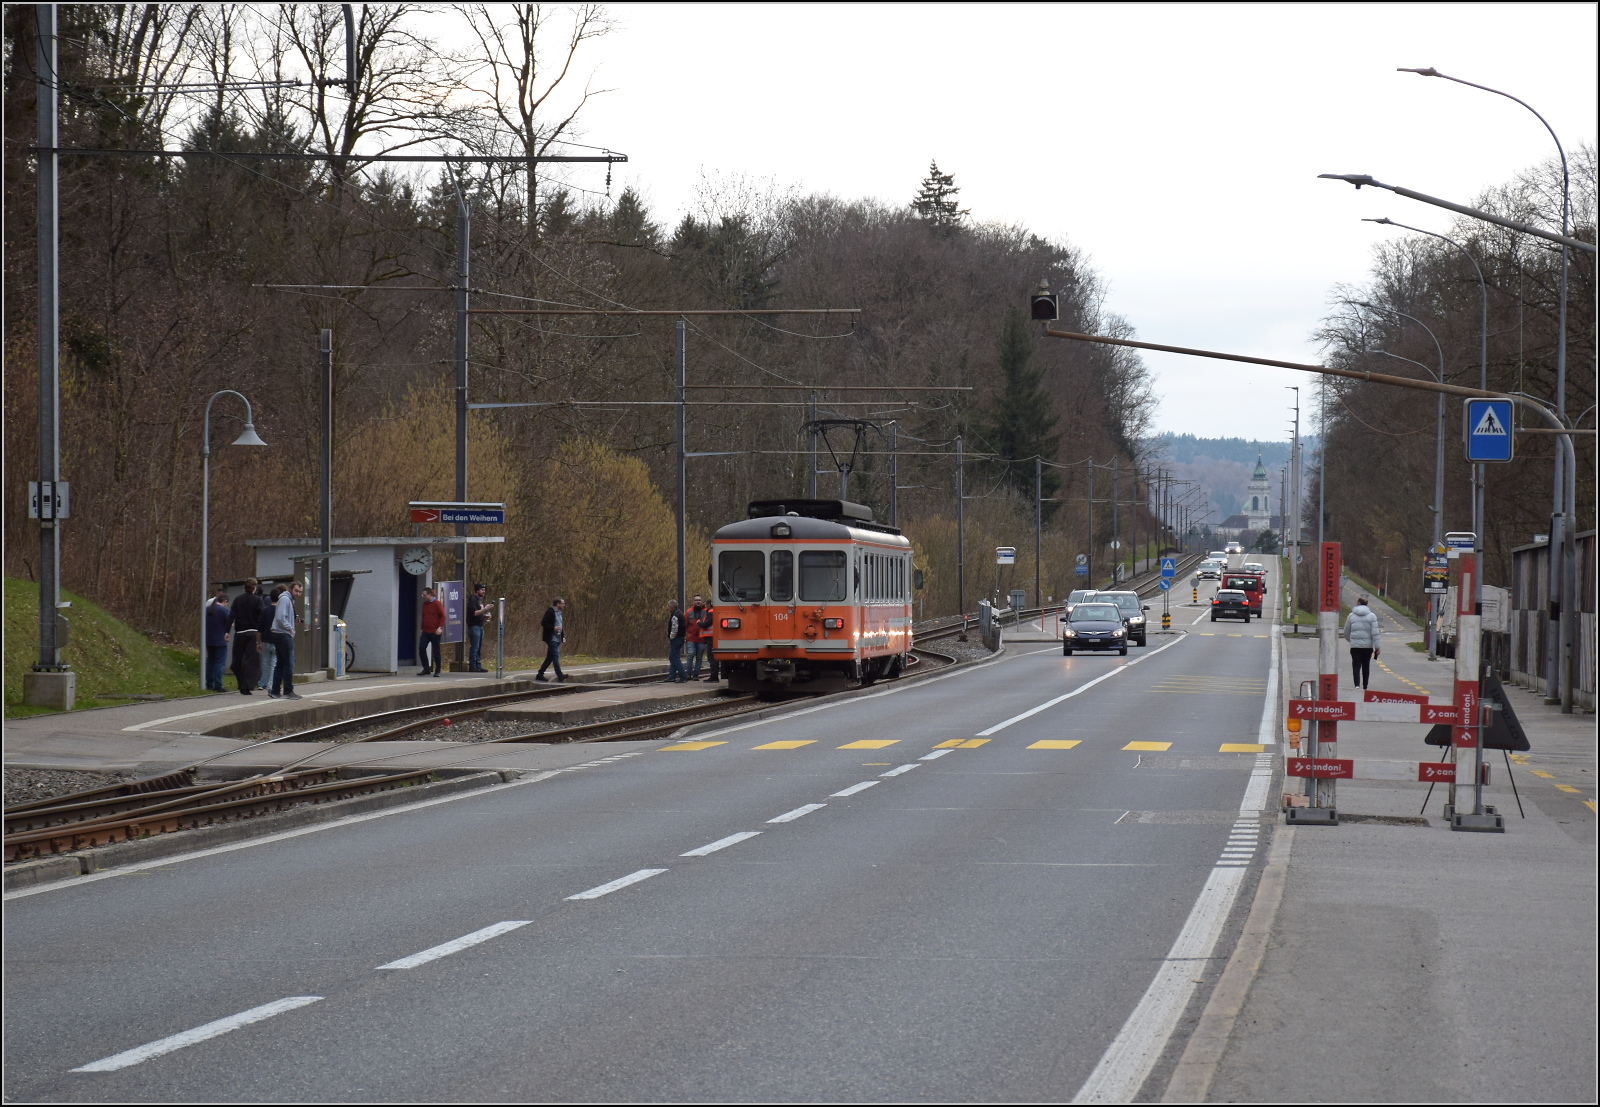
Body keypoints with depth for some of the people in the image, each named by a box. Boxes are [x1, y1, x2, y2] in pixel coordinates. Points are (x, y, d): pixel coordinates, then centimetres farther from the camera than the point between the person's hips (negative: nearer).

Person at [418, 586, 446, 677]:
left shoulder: (437, 603, -8)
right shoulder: (424, 604, 14)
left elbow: (443, 616, -11)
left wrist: (440, 627, -20)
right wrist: (422, 628, 20)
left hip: (435, 632, -7)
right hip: (426, 632, 7)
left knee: (436, 651, 0)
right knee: (421, 649, -4)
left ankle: (438, 671, 9)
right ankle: (425, 669, 5)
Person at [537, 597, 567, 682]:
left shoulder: (559, 613, 20)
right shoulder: (550, 612, -10)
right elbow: (543, 623, -16)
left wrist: (563, 636, 16)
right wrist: (553, 628, -23)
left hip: (557, 639, 10)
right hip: (551, 638, -10)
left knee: (550, 657, 10)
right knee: (555, 656, -14)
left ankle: (540, 674, 15)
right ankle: (559, 675, -20)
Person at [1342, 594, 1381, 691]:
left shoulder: (1351, 616, 2)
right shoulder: (1372, 616, 0)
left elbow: (1346, 633, 10)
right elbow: (1375, 633, -8)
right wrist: (1377, 647, -5)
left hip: (1355, 646, -1)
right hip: (1368, 646, 1)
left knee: (1356, 666, -3)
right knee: (1366, 667, 14)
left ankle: (1357, 685, -23)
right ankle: (1365, 686, 21)